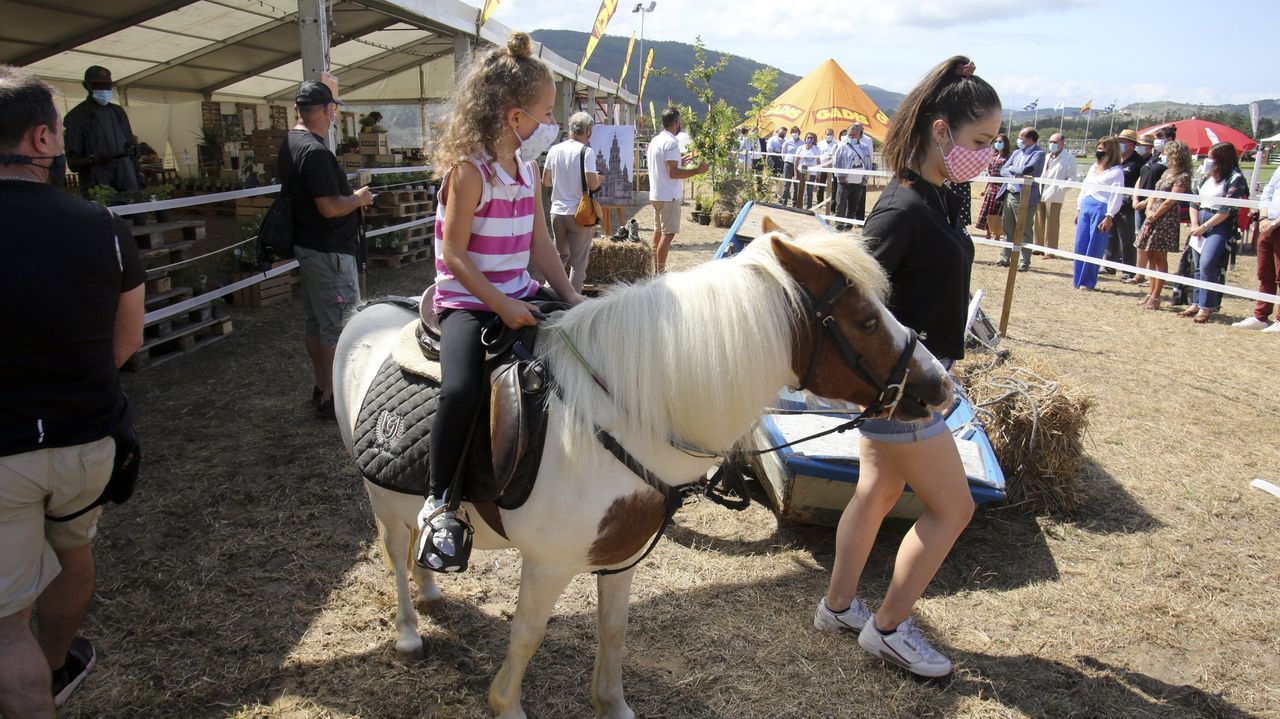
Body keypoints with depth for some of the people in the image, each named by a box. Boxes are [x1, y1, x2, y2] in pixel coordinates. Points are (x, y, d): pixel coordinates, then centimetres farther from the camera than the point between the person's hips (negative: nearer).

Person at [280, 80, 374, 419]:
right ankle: (331, 398, 5)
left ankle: (322, 385, 28)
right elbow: (330, 207, -26)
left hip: (306, 247, 10)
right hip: (330, 252, -10)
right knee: (339, 327, -1)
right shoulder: (315, 152, -22)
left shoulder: (288, 145, 9)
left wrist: (350, 195, 16)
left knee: (313, 322, 16)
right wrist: (359, 198, -9)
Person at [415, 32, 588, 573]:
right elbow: (454, 254, -16)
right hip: (467, 303, -8)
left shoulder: (528, 170, 10)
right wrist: (501, 306, -23)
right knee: (462, 390, -33)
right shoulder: (469, 171, -14)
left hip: (520, 298, 8)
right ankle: (439, 505, -14)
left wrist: (571, 296, 0)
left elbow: (539, 244, 11)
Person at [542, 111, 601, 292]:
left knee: (561, 255, 21)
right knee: (578, 262, 5)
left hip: (557, 211, 5)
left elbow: (546, 181, 12)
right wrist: (599, 179, 2)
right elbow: (592, 184, -20)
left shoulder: (555, 150, 5)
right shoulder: (586, 151, -11)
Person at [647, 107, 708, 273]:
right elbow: (673, 173, -24)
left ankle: (656, 270, 23)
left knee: (658, 231, 16)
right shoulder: (671, 142, -18)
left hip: (656, 194, 10)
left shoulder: (655, 140, 11)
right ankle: (661, 273, -6)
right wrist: (697, 170, -19)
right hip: (669, 196, -10)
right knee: (668, 233, -6)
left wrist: (678, 159, 26)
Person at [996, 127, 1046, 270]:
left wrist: (1011, 168, -3)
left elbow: (1026, 169, -20)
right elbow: (1003, 170, 9)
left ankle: (1025, 262, 5)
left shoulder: (1038, 154, -6)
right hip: (1009, 194, 7)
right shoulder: (1017, 152, 15)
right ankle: (1005, 257, 22)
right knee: (1007, 229, 13)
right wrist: (1015, 175, -10)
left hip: (1025, 197, -7)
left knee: (1025, 231, -1)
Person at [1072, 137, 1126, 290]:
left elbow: (1116, 196, -10)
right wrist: (1079, 208, 17)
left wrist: (1109, 217, -15)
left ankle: (1088, 282, 4)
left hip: (1101, 209, -7)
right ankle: (1078, 280, 13)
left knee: (1094, 248, -3)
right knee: (1080, 245, 6)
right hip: (1086, 207, 7)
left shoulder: (1116, 171, -6)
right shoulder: (1094, 167, 16)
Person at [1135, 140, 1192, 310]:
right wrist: (1148, 209, -1)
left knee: (1160, 258, -4)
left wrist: (1153, 216, -12)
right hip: (1152, 218, 8)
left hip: (1166, 220, -8)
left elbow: (1170, 202, -15)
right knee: (1150, 256, 10)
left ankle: (1155, 297, -1)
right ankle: (1151, 293, 18)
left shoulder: (1183, 176, -10)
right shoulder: (1167, 172, 15)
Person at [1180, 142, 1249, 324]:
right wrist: (1194, 223, 0)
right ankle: (1197, 303, 17)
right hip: (1200, 224, 7)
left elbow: (1227, 210, -12)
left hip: (1220, 226, -7)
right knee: (1198, 266, 9)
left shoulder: (1235, 178, -6)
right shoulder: (1209, 175, 14)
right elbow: (1195, 201, 14)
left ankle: (1206, 307, -9)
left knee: (1207, 264, -16)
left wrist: (1204, 227, -12)